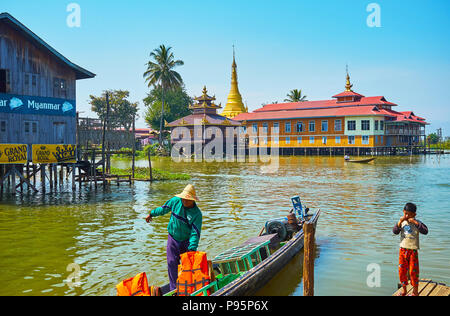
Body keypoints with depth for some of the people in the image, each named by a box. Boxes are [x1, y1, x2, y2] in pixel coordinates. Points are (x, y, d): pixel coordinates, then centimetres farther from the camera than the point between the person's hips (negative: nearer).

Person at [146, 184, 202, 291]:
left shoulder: (197, 213, -20)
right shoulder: (176, 201, -10)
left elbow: (195, 233, -23)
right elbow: (164, 208, 11)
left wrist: (192, 249, -33)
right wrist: (152, 214, 23)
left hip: (186, 241, -2)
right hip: (173, 238, 2)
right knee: (172, 263, -3)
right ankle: (174, 288, 7)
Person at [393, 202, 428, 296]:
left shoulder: (417, 223, -7)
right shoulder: (402, 222, 2)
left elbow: (425, 231, -21)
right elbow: (395, 232, -7)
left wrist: (415, 222, -26)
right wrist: (399, 222, -19)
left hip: (413, 250, -3)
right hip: (403, 249, 3)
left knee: (413, 271, 3)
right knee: (401, 270, 8)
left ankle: (415, 291, 18)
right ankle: (403, 289, 24)